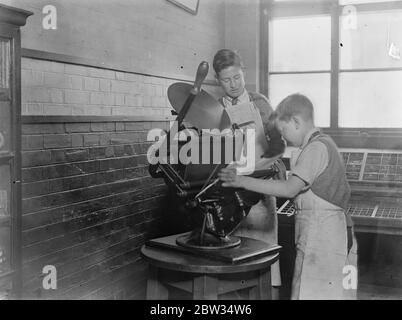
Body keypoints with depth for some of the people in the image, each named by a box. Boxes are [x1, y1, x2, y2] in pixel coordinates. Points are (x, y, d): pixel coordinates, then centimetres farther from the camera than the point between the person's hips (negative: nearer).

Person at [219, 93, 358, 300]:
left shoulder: (317, 148, -15)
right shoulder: (323, 144, 17)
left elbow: (290, 189, -25)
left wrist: (244, 182, -24)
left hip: (322, 234, -10)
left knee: (310, 292, -5)